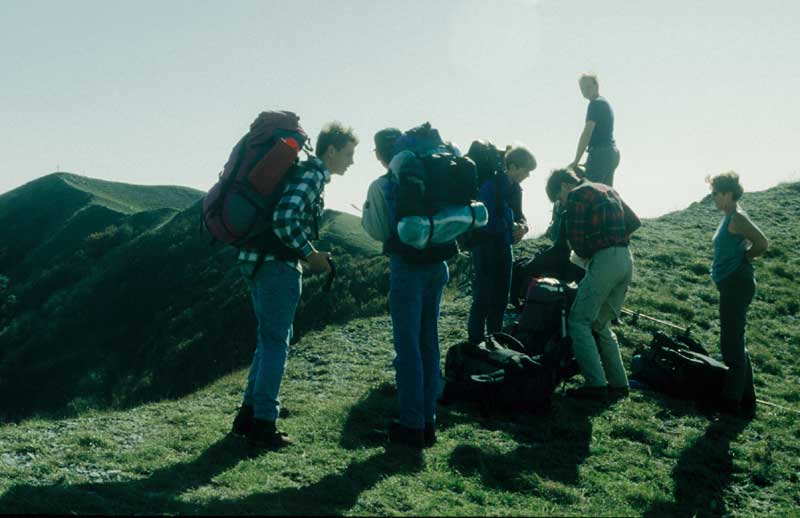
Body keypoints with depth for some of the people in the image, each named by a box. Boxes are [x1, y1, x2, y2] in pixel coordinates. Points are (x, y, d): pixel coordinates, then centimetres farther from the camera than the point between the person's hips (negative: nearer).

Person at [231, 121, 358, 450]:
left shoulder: (303, 171, 19)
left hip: (256, 260, 10)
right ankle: (263, 426, 4)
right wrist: (310, 254, -13)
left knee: (269, 338, 17)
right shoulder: (313, 175, -11)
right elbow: (285, 219, -25)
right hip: (277, 265, -10)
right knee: (275, 342, -2)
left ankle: (248, 416, 22)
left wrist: (305, 255, 17)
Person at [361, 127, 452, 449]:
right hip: (438, 265, 5)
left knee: (408, 346, 1)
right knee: (430, 341, 12)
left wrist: (366, 212, 9)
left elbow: (379, 231, -9)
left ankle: (412, 425, 4)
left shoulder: (382, 186, -6)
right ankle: (429, 421, 19)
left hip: (407, 268, -5)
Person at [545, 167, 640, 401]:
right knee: (601, 325, 16)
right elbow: (634, 222, 22)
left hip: (604, 260, -8)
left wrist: (585, 255, 9)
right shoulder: (608, 190, 22)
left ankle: (596, 384, -11)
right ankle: (618, 384, 15)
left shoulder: (576, 195, -3)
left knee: (579, 322, -4)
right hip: (626, 260, 8)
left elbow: (575, 239, -9)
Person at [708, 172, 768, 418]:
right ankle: (746, 402, 24)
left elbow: (762, 243, -21)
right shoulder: (729, 216, 15)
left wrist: (741, 259, -7)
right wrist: (738, 258, 9)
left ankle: (732, 403, -1)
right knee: (734, 344, 16)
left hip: (736, 284, -11)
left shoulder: (736, 217, -14)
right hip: (731, 284, 11)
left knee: (732, 344, -6)